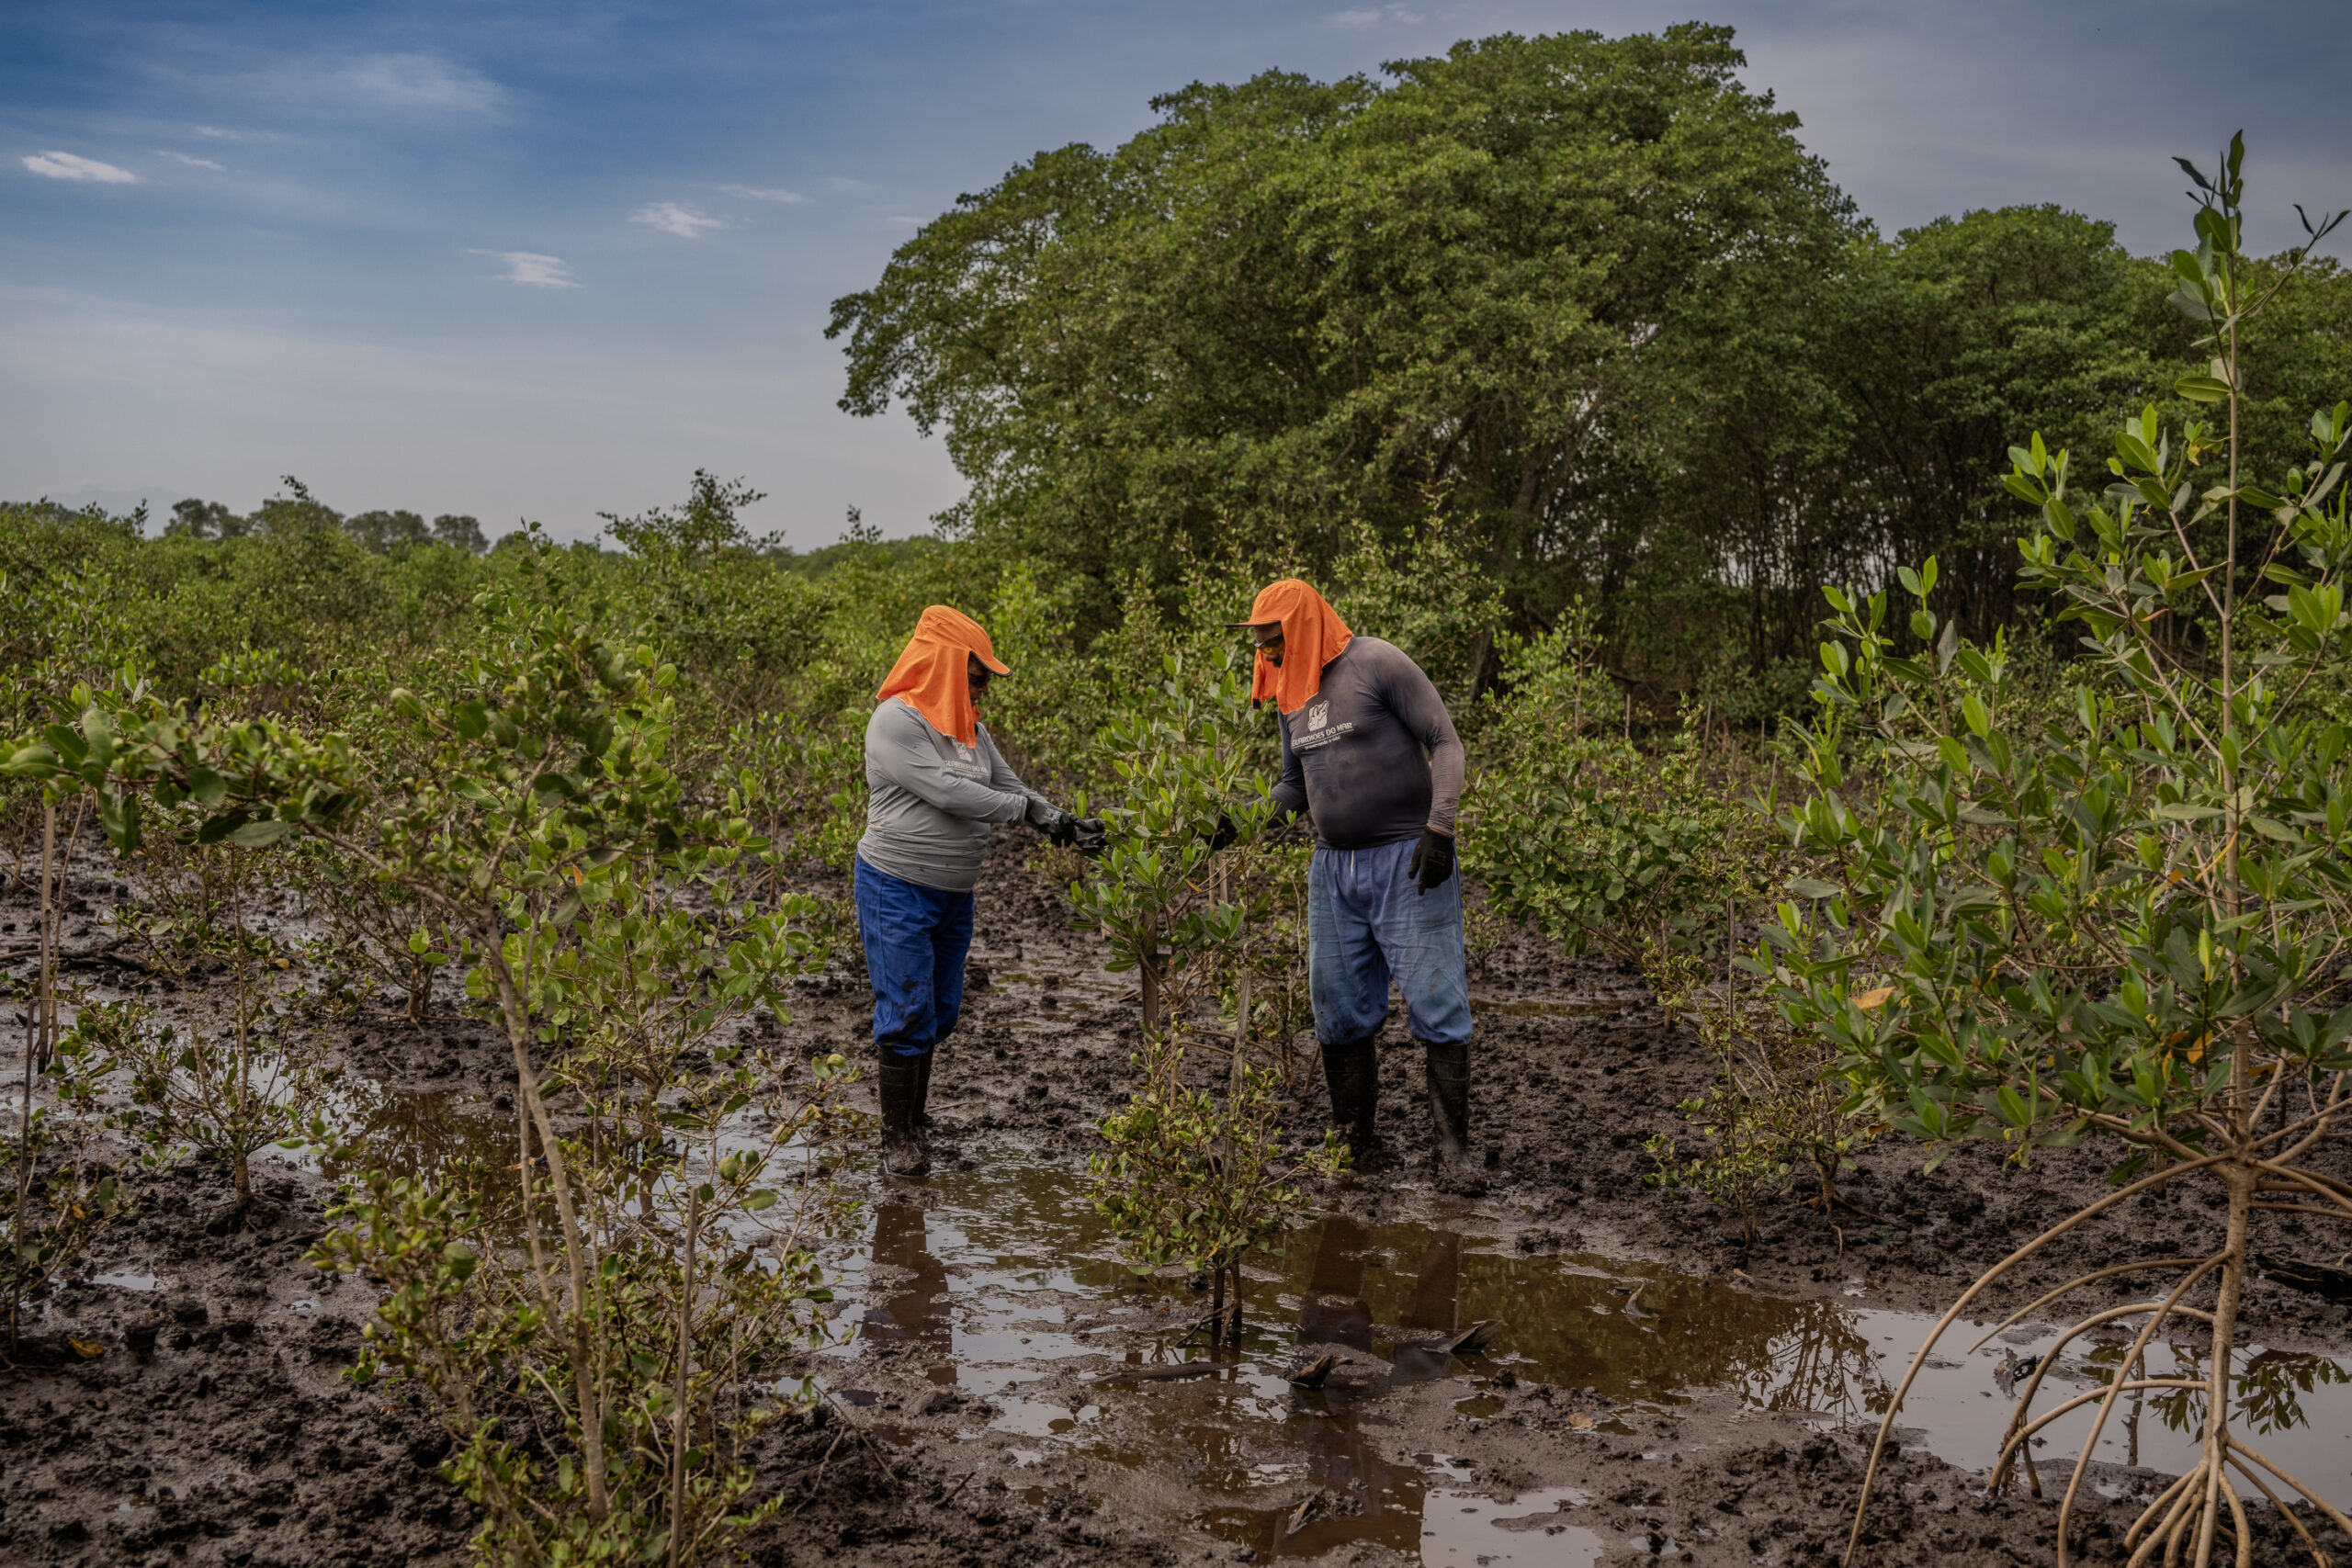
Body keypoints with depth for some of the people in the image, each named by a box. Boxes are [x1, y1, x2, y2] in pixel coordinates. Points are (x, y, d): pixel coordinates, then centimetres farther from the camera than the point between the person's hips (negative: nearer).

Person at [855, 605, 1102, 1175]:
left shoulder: (970, 728, 10)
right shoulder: (897, 720, -16)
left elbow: (1006, 786, 14)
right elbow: (945, 792, -24)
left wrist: (1063, 824, -2)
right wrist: (1026, 809, -20)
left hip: (954, 893, 8)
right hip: (896, 891, -8)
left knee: (939, 1012, 13)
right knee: (907, 1012, -7)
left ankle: (915, 1119, 27)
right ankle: (897, 1139, 4)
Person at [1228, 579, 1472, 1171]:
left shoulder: (1377, 662, -8)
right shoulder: (1293, 695, 14)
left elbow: (1445, 742, -9)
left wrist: (1439, 829, -19)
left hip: (1407, 861, -7)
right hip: (1333, 869, 7)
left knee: (1435, 1004, -5)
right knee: (1339, 1013, 7)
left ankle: (1455, 1150, 3)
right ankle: (1358, 1151, 18)